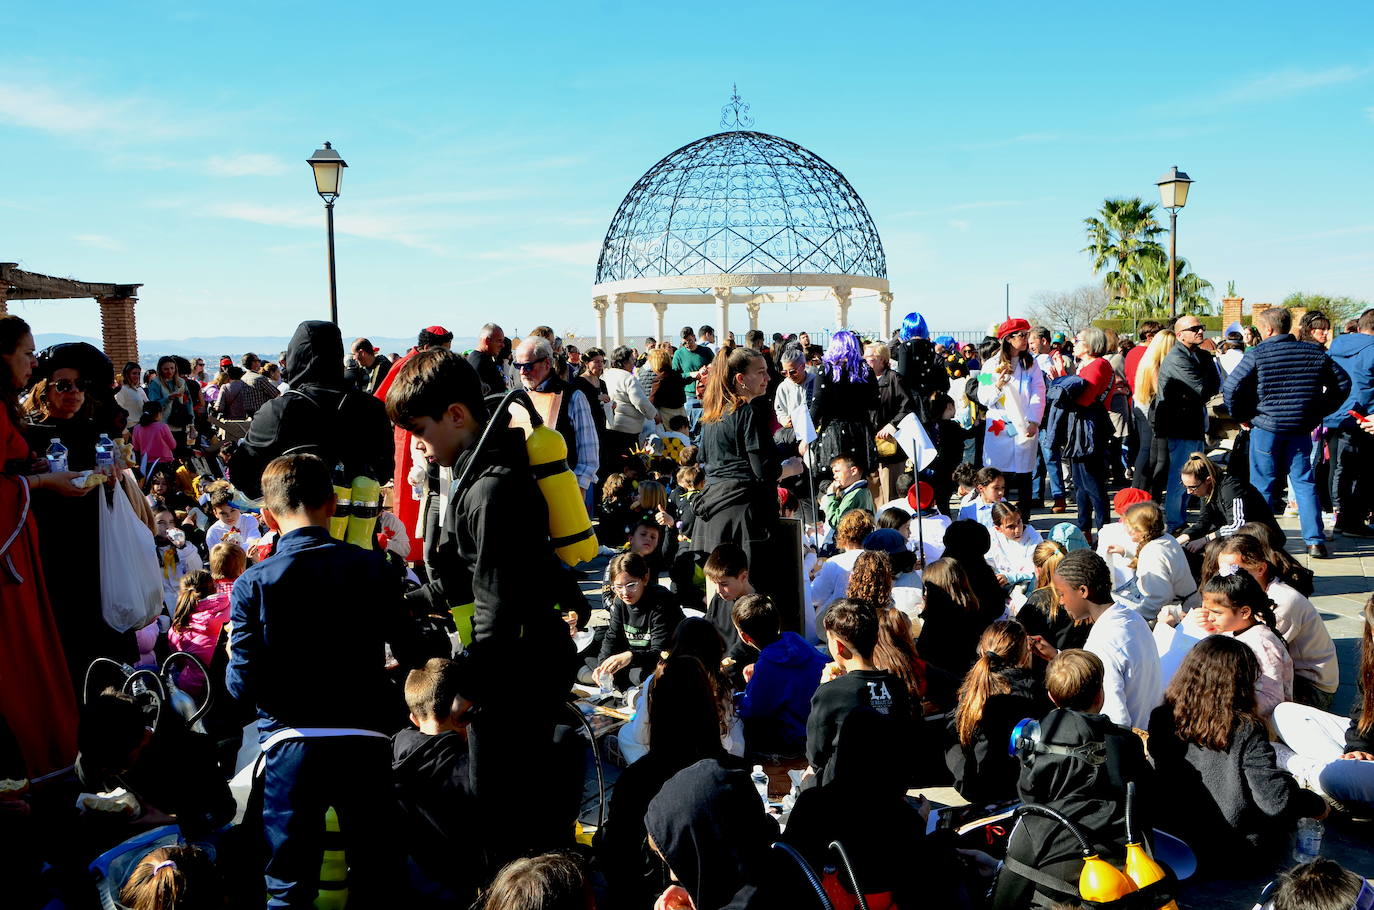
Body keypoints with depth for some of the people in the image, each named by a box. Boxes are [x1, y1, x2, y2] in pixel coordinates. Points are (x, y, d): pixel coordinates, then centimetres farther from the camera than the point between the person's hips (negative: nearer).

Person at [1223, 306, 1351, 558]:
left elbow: (1231, 387, -16)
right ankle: (1315, 541, 4)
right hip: (1301, 427, 3)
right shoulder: (1315, 353, 5)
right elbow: (1342, 382, 12)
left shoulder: (1257, 354, -8)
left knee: (1262, 484, 6)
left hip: (1265, 426, -3)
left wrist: (1242, 415, 0)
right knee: (1304, 482, 8)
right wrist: (1320, 411, 16)